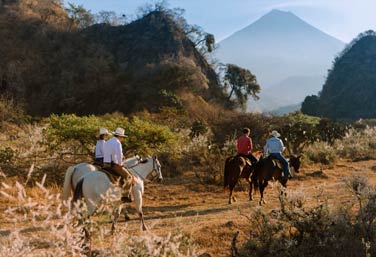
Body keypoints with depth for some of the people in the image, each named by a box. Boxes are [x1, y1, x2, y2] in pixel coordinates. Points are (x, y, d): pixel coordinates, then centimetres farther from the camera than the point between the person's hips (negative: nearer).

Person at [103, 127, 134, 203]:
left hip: (106, 165, 8)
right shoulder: (117, 143, -13)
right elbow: (119, 155, -25)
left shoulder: (107, 142, 16)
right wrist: (120, 164, -9)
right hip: (114, 165, -8)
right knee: (129, 177, 2)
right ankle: (126, 196, -5)